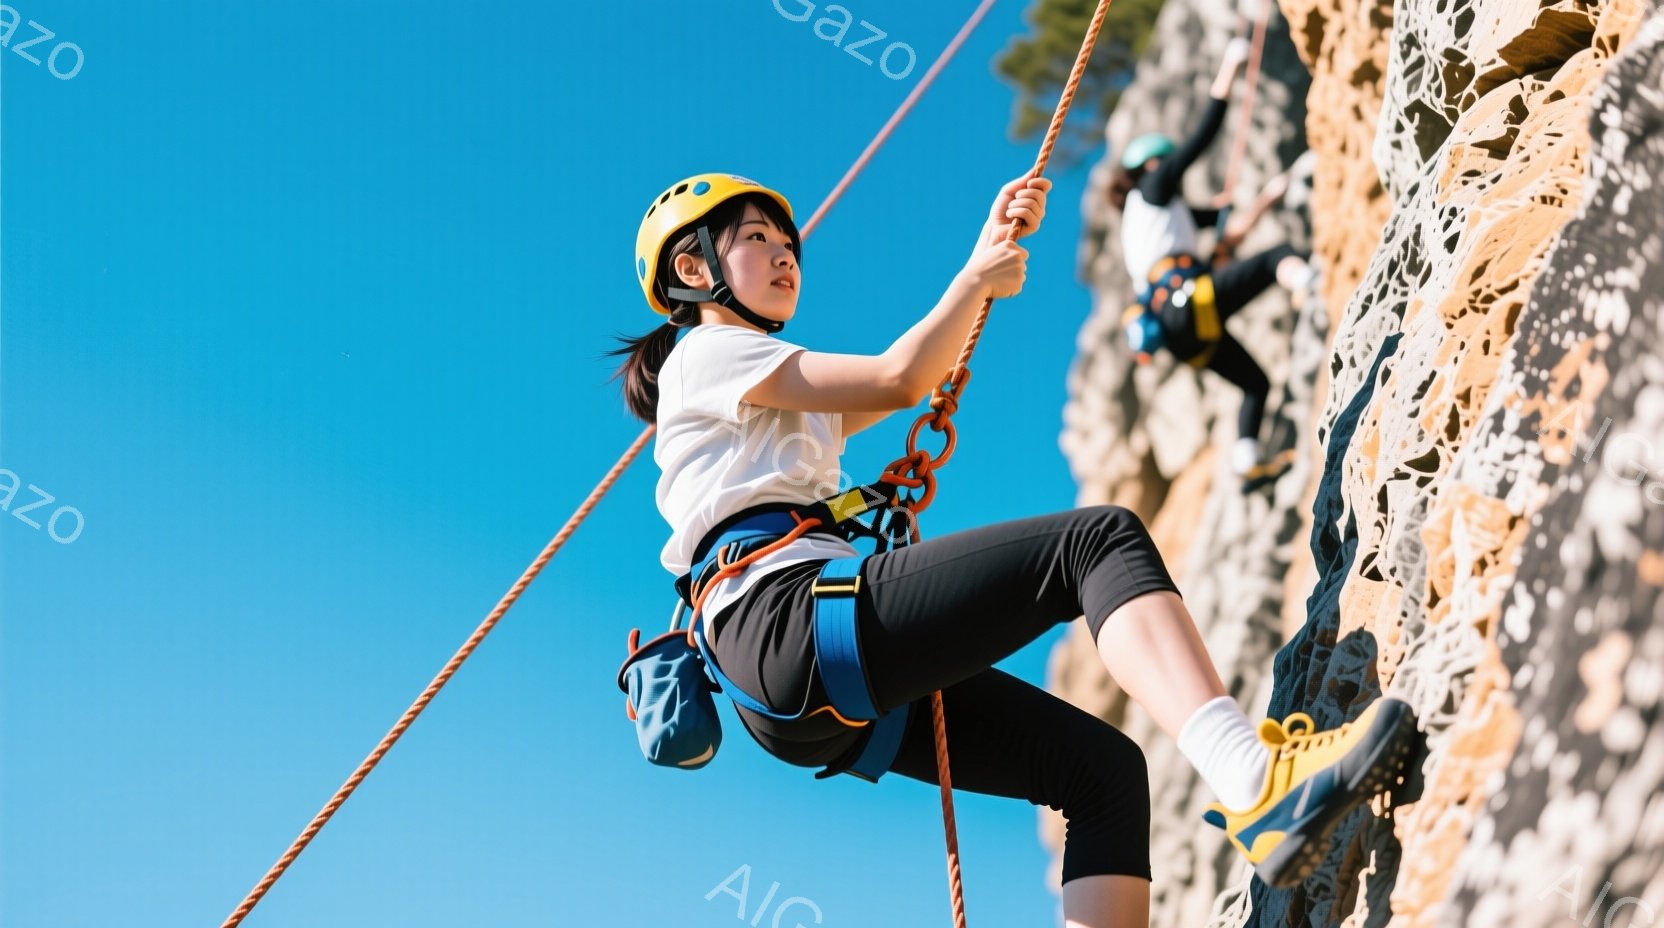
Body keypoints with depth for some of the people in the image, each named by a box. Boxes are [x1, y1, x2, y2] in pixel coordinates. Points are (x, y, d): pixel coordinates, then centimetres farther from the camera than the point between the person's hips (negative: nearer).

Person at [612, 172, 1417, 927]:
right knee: (1097, 540, -20)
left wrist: (990, 252, 22)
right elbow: (896, 378, -2)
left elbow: (929, 370, 30)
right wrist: (978, 279, 12)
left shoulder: (783, 401, 34)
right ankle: (1251, 780, -40)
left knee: (1100, 768, -2)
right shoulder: (705, 353, 7)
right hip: (787, 625, -9)